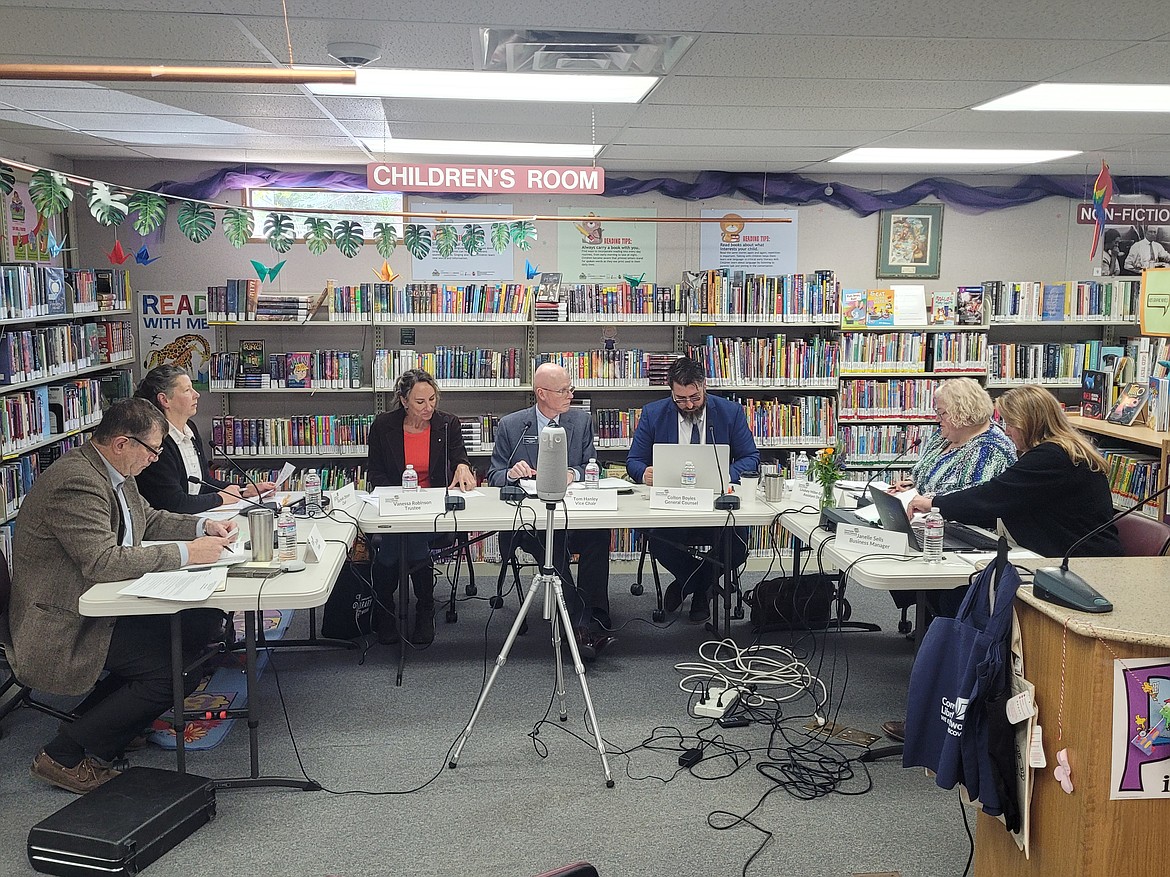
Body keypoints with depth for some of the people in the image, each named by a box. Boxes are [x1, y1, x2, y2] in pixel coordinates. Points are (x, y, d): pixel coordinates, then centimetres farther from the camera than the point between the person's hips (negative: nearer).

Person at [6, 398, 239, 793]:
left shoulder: (113, 473, 8)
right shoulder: (75, 482, -25)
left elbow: (149, 519, 22)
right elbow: (104, 562, -32)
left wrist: (203, 526, 5)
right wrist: (187, 552, -27)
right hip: (65, 625, -10)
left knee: (202, 621, -1)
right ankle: (63, 756, -4)